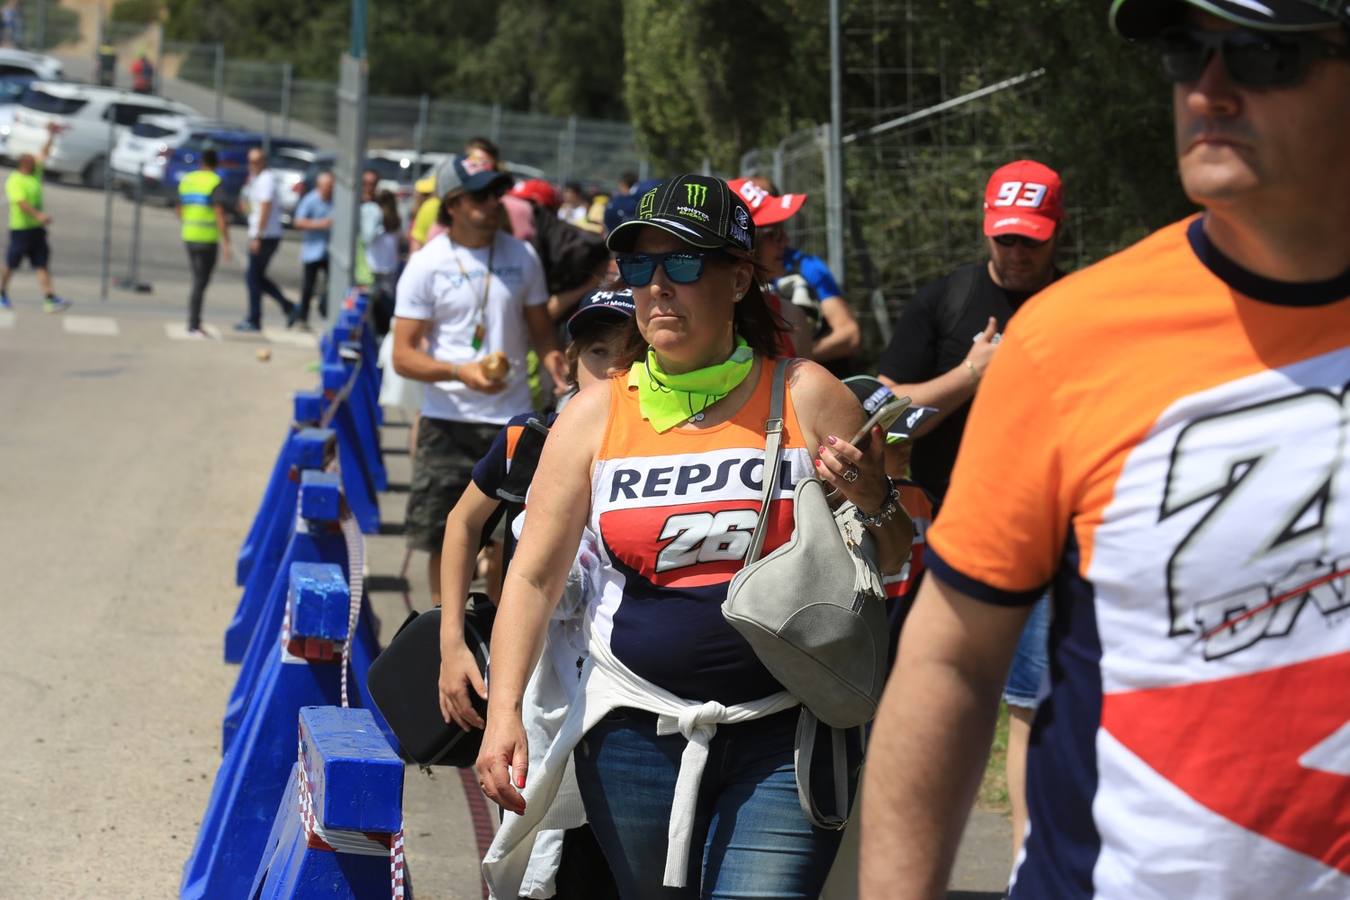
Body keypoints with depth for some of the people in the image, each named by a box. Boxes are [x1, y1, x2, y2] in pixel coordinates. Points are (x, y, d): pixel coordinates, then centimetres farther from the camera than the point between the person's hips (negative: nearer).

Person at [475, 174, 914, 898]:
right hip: (636, 728, 2)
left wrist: (874, 503, -15)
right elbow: (533, 575, 3)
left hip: (784, 736, -2)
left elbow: (893, 562, 7)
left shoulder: (806, 397, -1)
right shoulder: (595, 415, 3)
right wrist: (503, 713, -9)